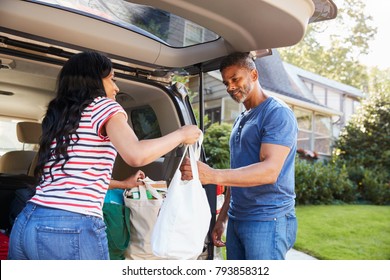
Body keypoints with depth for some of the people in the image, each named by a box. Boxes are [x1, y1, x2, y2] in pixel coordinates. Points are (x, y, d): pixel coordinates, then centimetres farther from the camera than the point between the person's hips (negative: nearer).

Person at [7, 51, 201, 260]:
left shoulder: (57, 117, 20)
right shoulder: (103, 106, -3)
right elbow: (136, 155, -21)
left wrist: (124, 184, 37)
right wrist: (181, 134, -5)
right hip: (73, 230, -7)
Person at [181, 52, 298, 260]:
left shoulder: (278, 114, -9)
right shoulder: (240, 121, 17)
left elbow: (270, 171, -22)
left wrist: (213, 176, -33)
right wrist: (222, 218, 16)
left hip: (267, 221, -7)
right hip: (236, 220, 8)